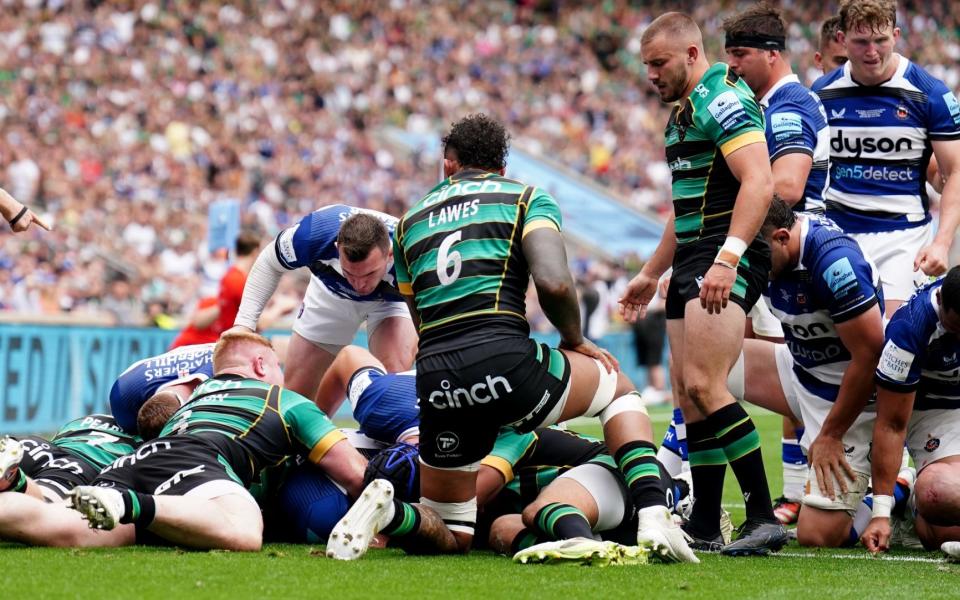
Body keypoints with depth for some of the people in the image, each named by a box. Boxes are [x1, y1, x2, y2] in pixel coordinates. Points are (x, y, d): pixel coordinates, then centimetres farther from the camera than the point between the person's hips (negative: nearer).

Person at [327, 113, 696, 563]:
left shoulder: (411, 221, 26)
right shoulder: (527, 198, 12)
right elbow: (554, 283, -7)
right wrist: (575, 341, 13)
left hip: (435, 385, 4)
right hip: (503, 359, -4)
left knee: (451, 538, 19)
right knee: (619, 390, 27)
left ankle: (388, 511, -15)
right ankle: (653, 516, 3)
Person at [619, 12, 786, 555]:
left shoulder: (723, 100, -11)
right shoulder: (686, 111, 22)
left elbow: (759, 183, -24)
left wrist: (726, 259, -32)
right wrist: (651, 274, 34)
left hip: (728, 262, -11)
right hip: (692, 264, 11)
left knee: (703, 385, -21)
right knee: (689, 394, 8)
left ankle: (765, 517, -21)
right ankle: (705, 525, 14)